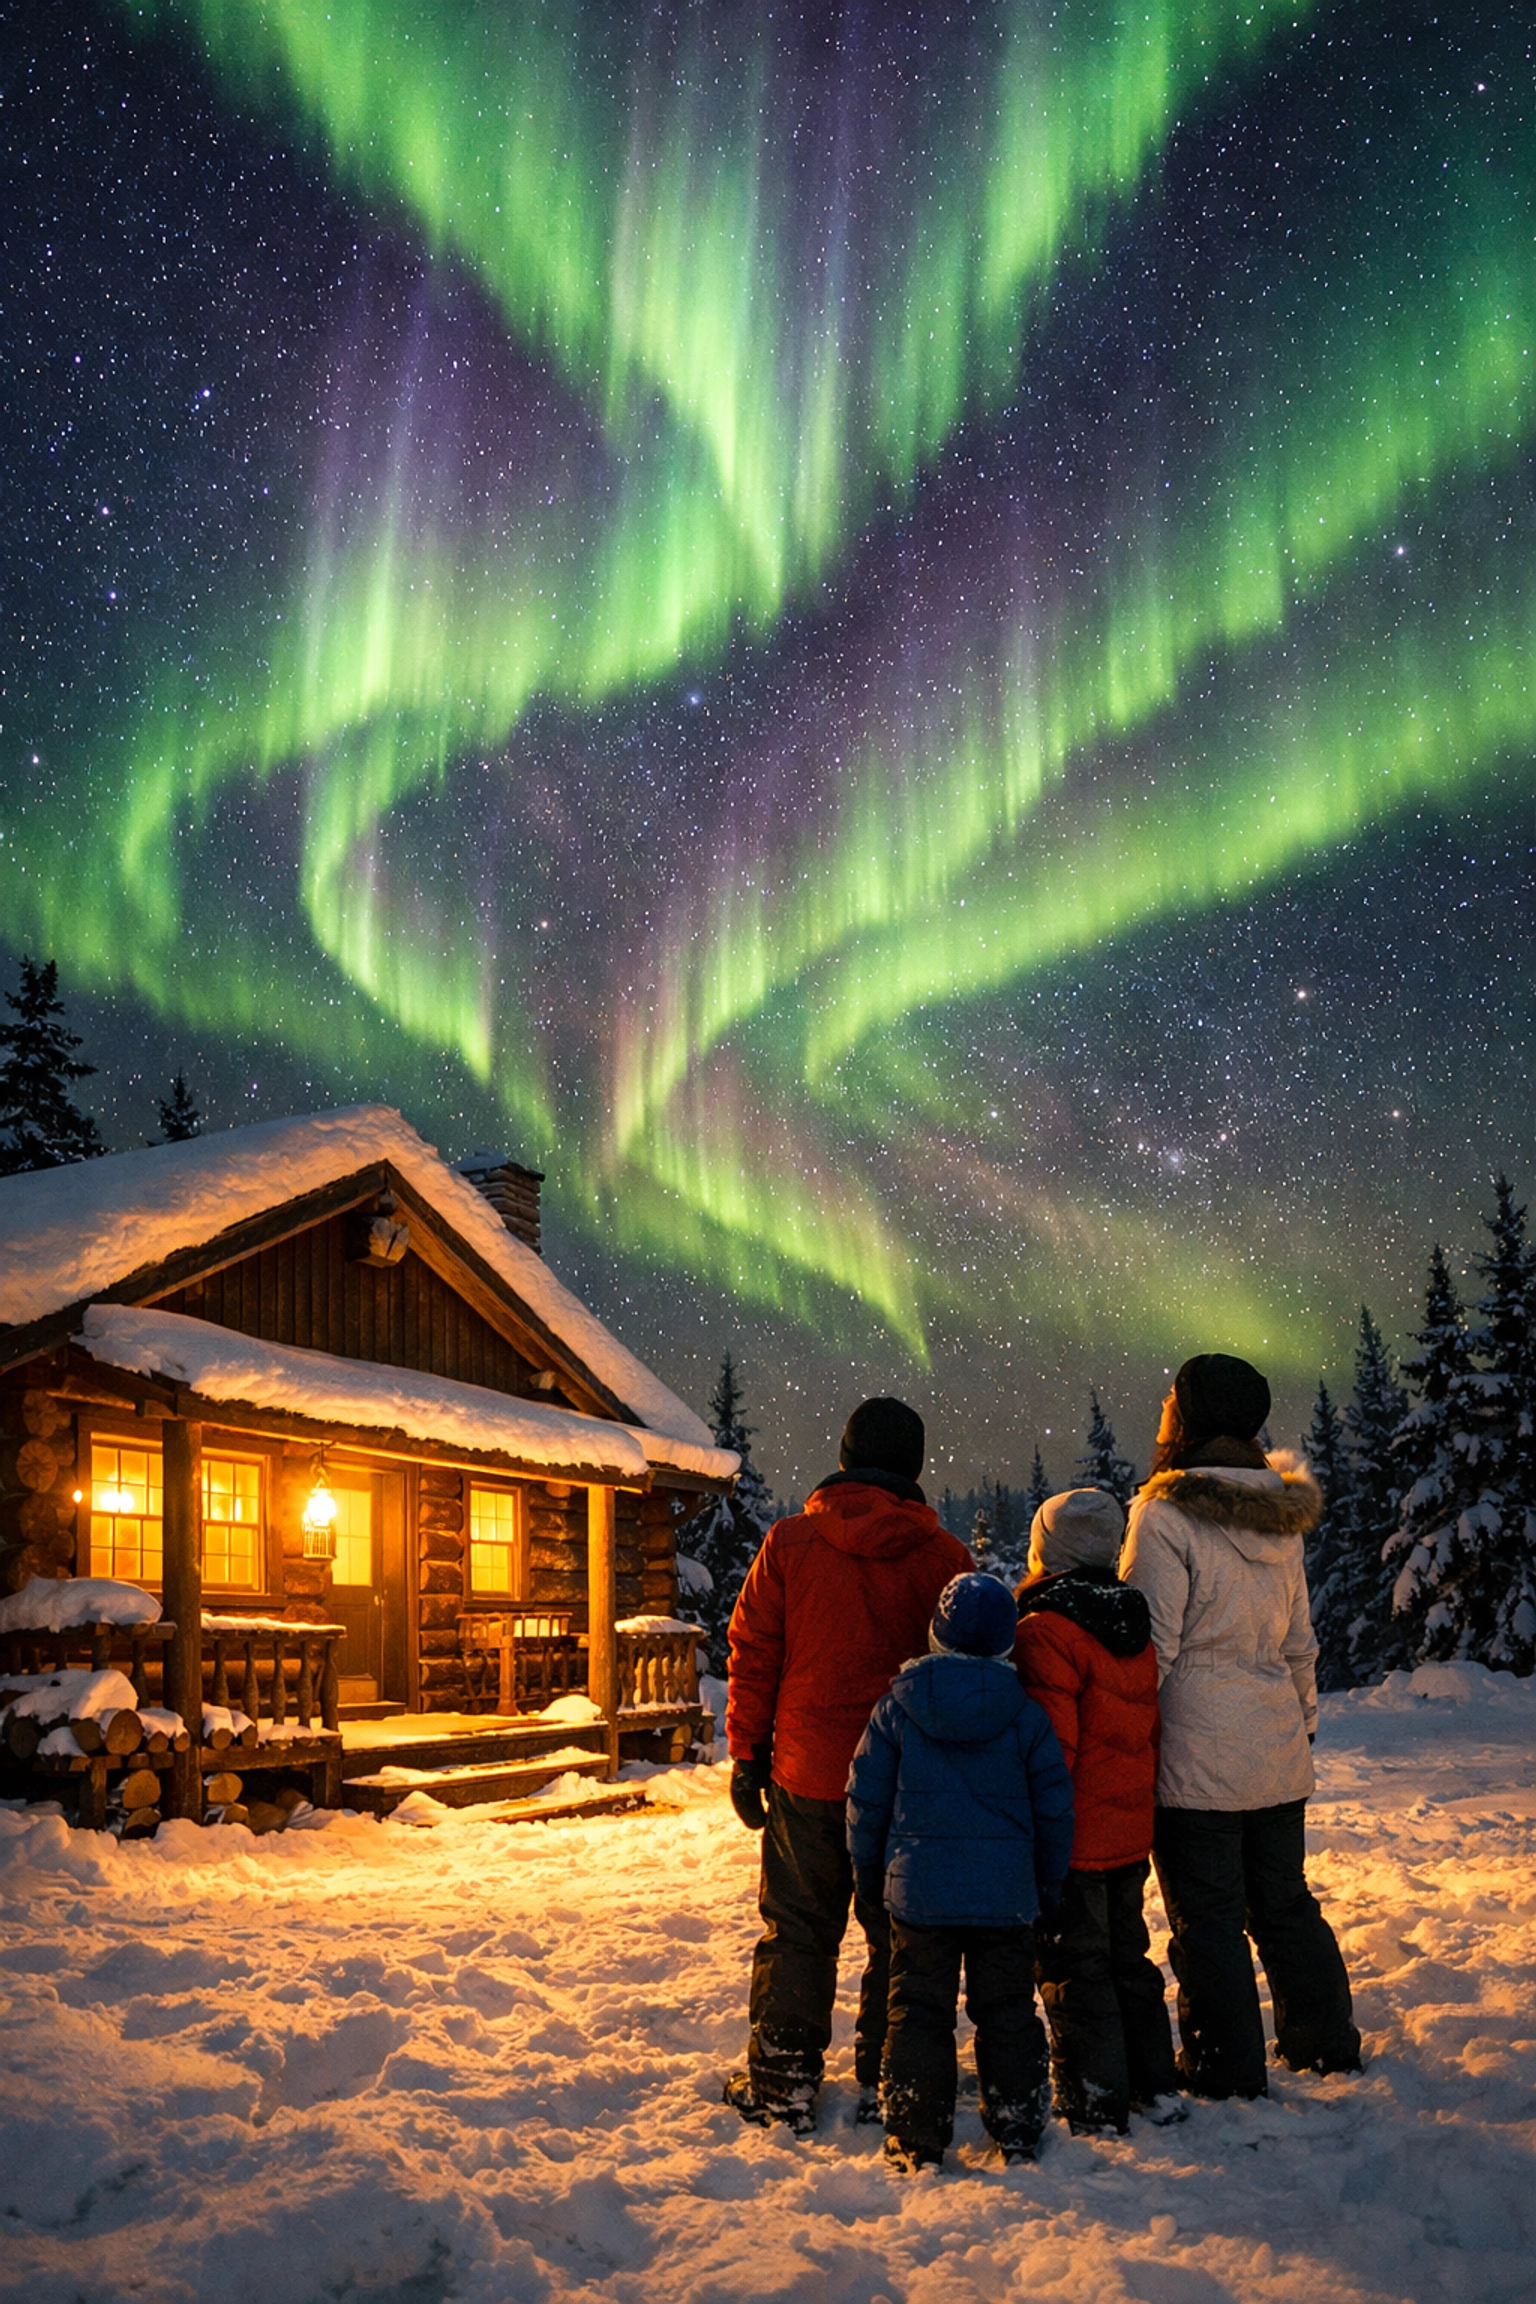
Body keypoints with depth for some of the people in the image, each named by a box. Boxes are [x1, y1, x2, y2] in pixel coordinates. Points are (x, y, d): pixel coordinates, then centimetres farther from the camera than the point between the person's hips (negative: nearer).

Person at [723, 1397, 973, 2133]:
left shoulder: (789, 1542, -4)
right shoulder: (944, 1556, -4)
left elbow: (754, 1656, -1)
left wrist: (747, 1756, 7)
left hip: (807, 1776, 0)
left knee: (797, 1930, 11)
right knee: (900, 1933, 12)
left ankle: (783, 2081, 17)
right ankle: (886, 2083, 18)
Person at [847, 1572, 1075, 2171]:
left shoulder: (897, 1706, -4)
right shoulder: (1026, 1712, -4)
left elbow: (866, 1797, 1)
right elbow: (1055, 1806, 2)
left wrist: (868, 1872, 14)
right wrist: (1049, 1883, 15)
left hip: (918, 1890, -1)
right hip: (1007, 1894, 1)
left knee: (918, 2010, 8)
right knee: (1008, 2010, 14)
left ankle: (916, 2141, 11)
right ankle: (1018, 2131, 22)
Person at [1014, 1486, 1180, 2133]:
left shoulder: (1045, 1632, -19)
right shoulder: (1135, 1628, 7)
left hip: (1072, 1840, -8)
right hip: (1131, 1835, 8)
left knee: (1074, 1969, 4)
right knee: (1127, 1957, 20)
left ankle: (1095, 2109, 11)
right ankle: (1156, 2088, 29)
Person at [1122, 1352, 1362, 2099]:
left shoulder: (1166, 1514, -16)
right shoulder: (1281, 1517, 6)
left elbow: (1152, 1644, -16)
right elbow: (1300, 1639, 14)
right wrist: (1303, 1716, 24)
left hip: (1195, 1755, -7)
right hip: (1278, 1749, 7)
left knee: (1206, 1915, 5)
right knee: (1283, 1901, 20)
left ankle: (1226, 2070, 14)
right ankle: (1325, 2041, 32)